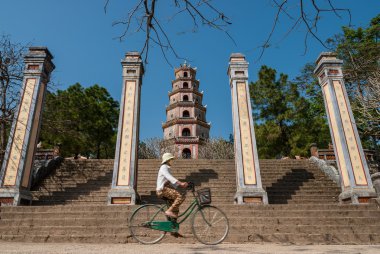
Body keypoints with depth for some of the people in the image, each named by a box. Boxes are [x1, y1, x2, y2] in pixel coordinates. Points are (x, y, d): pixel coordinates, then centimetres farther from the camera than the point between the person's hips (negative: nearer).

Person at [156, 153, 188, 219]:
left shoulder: (167, 168, 23)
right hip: (163, 190, -10)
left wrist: (181, 184, 6)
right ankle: (169, 211, -18)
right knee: (180, 196, -20)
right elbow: (170, 178, -24)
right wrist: (180, 183, -33)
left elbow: (172, 180, 20)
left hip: (166, 189, 10)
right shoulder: (164, 167, -9)